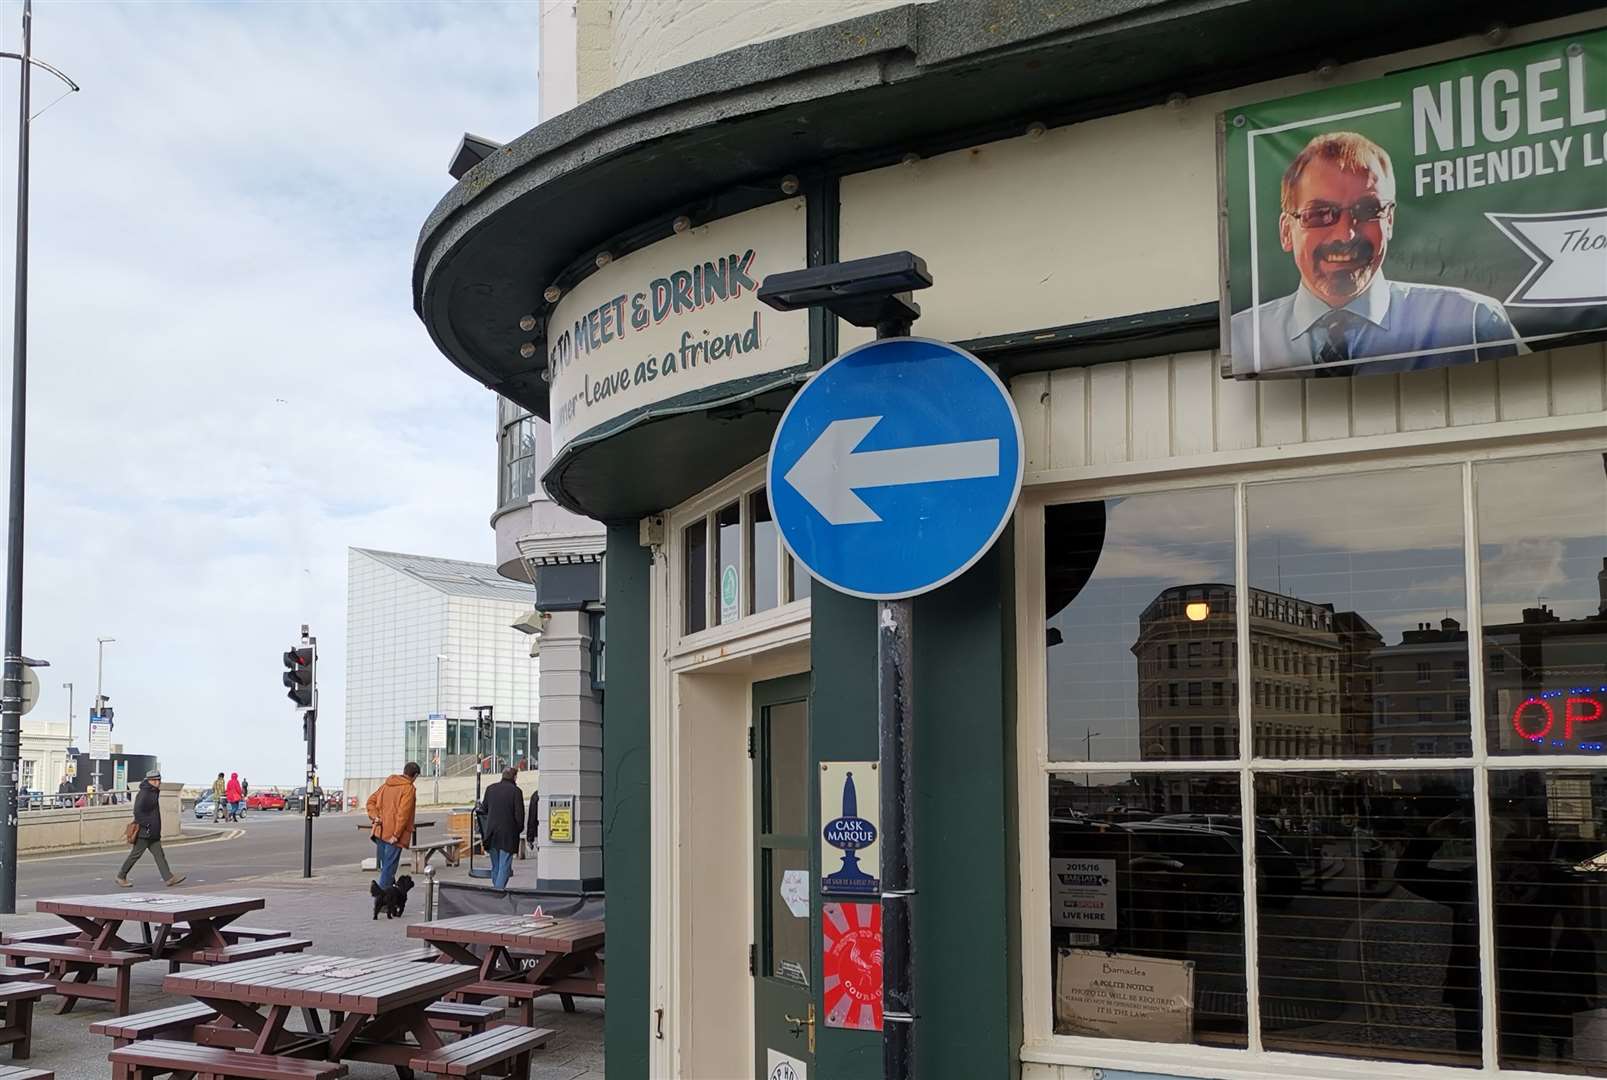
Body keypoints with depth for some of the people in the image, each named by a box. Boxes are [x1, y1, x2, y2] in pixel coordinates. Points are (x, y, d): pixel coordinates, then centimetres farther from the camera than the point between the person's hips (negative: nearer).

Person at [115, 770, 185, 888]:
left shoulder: (154, 792, 13)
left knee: (159, 855, 3)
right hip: (144, 832, -9)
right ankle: (121, 877, 16)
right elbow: (137, 812, -24)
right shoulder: (144, 794, -17)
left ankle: (168, 878, -1)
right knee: (135, 855, 2)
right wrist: (147, 824, -22)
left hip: (153, 833, 9)